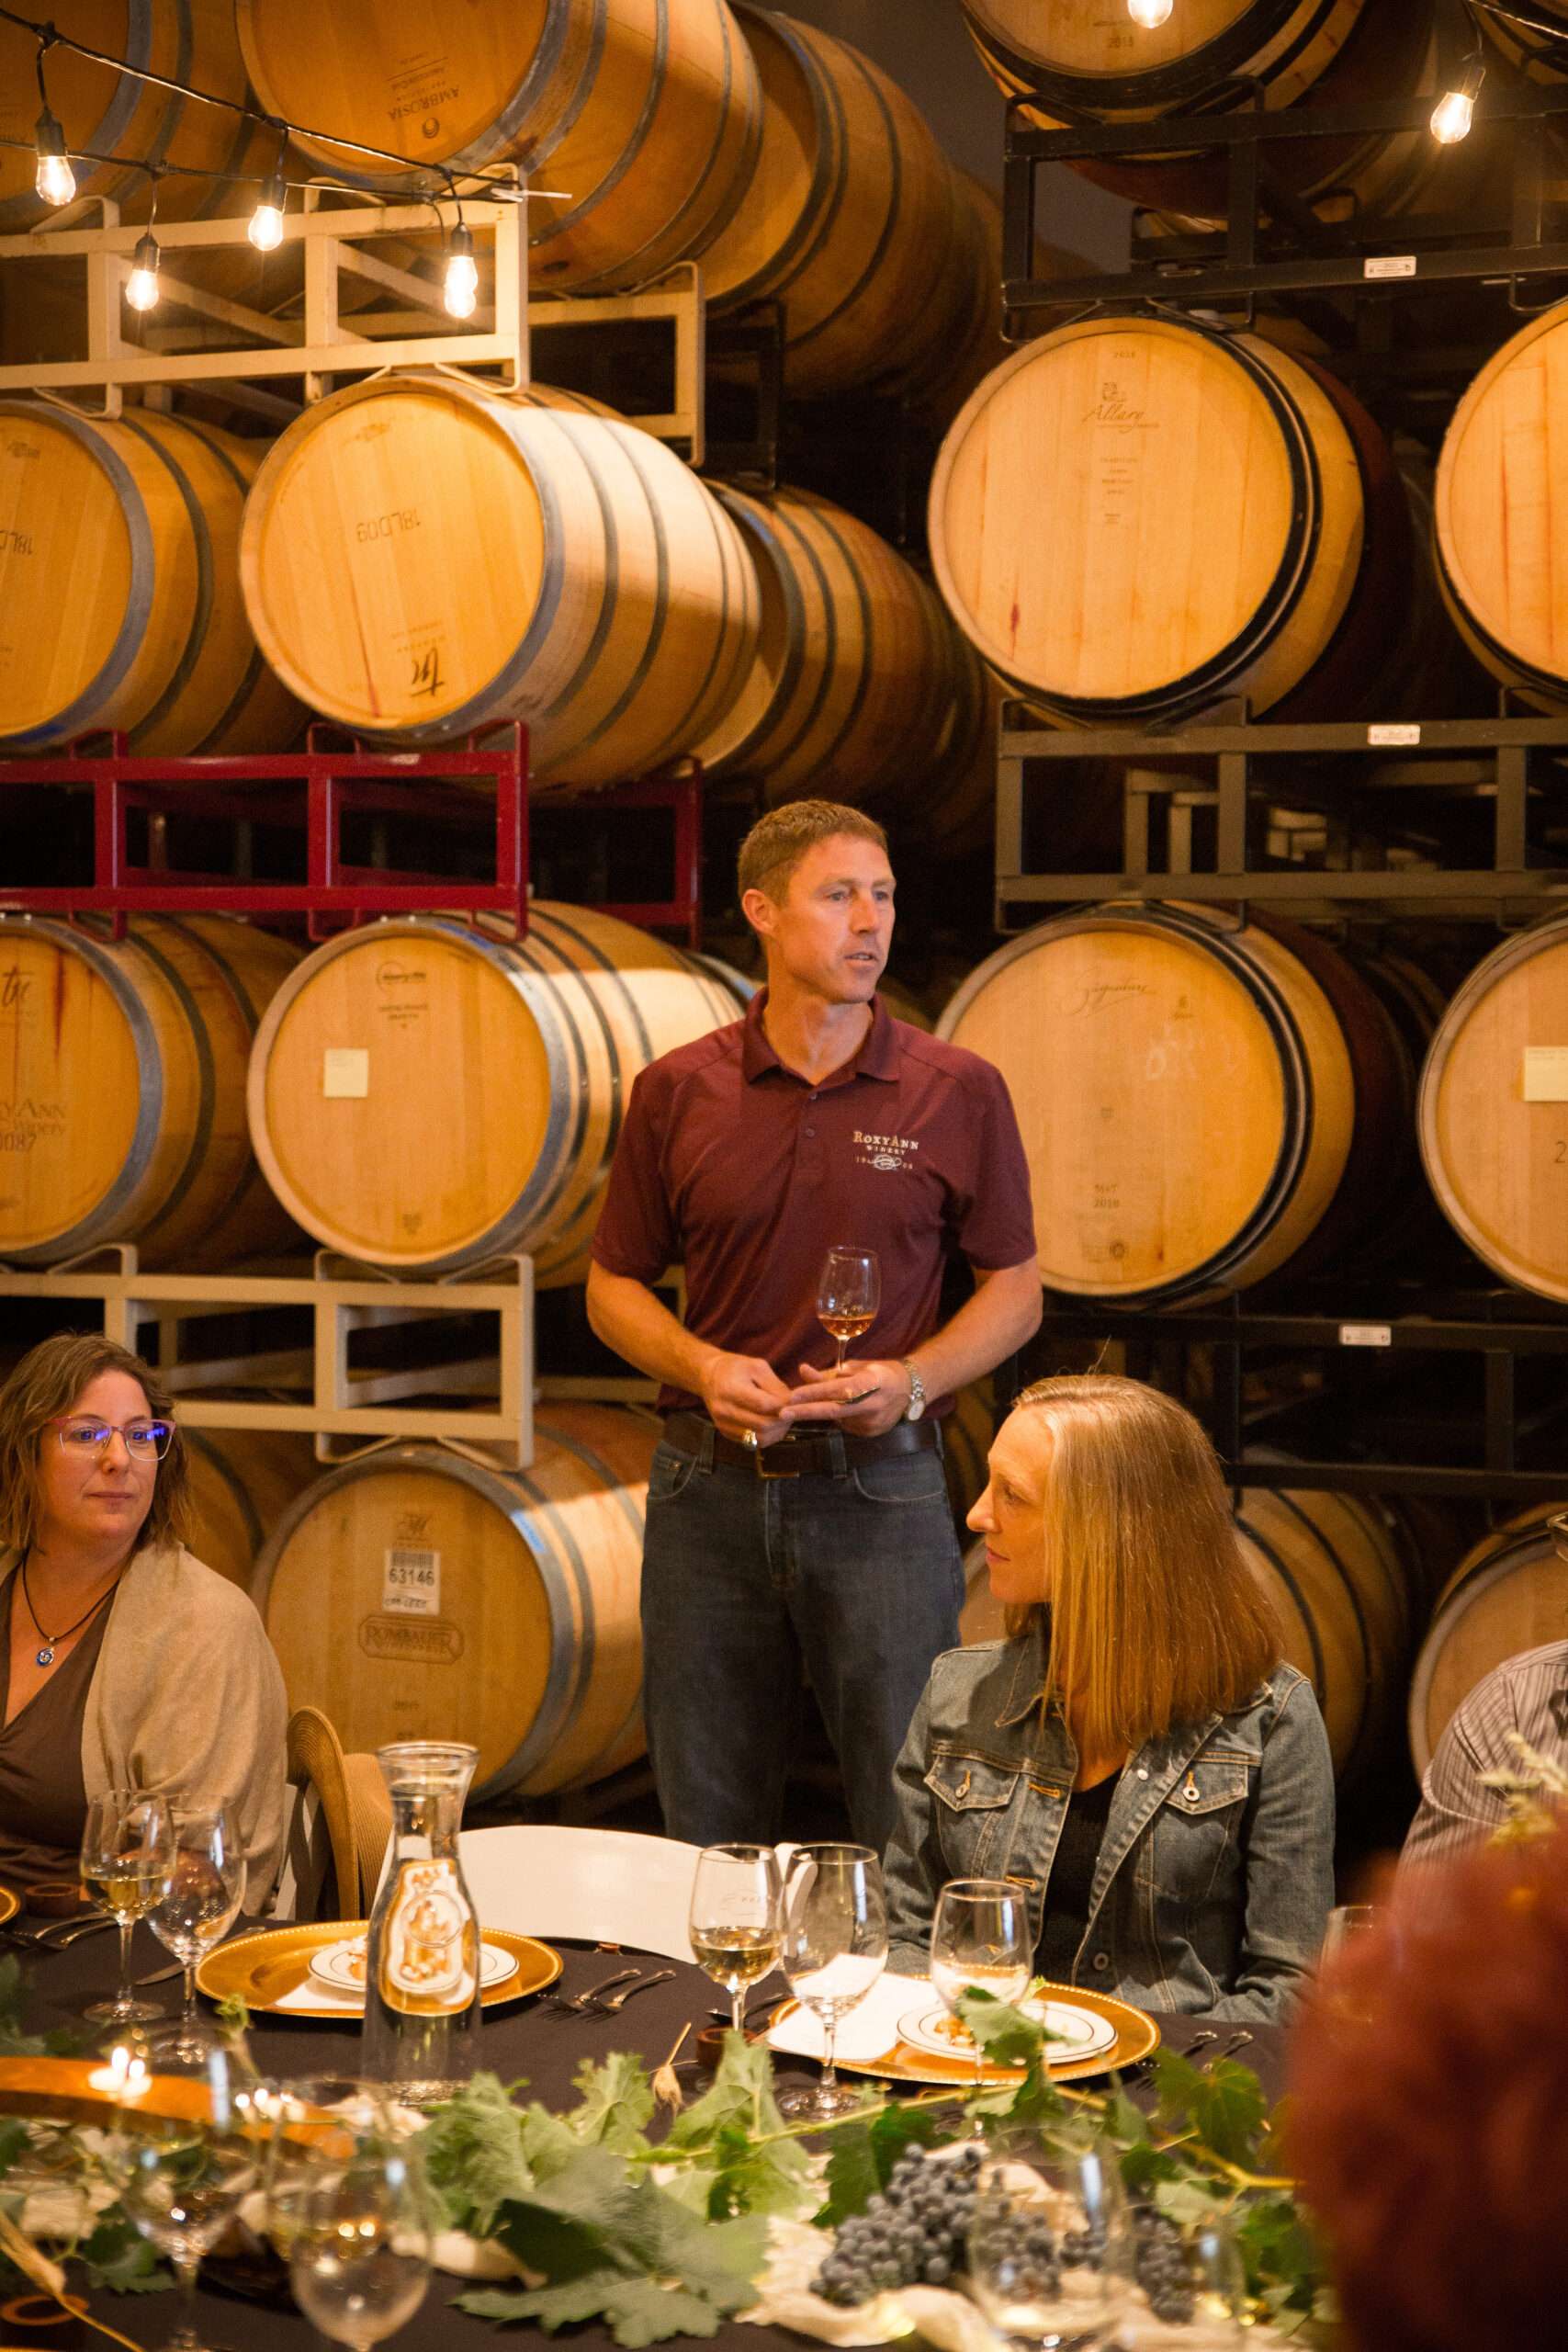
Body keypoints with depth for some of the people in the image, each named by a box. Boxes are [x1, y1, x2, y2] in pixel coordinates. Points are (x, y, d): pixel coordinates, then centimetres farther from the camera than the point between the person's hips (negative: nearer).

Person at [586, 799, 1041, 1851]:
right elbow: (615, 1287, 10)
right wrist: (705, 1367, -9)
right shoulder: (678, 1093, 4)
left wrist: (913, 1379, -12)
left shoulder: (960, 1092, 0)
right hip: (710, 1487, 2)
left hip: (881, 1487, -1)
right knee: (711, 1833, 11)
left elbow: (1015, 1289, 5)